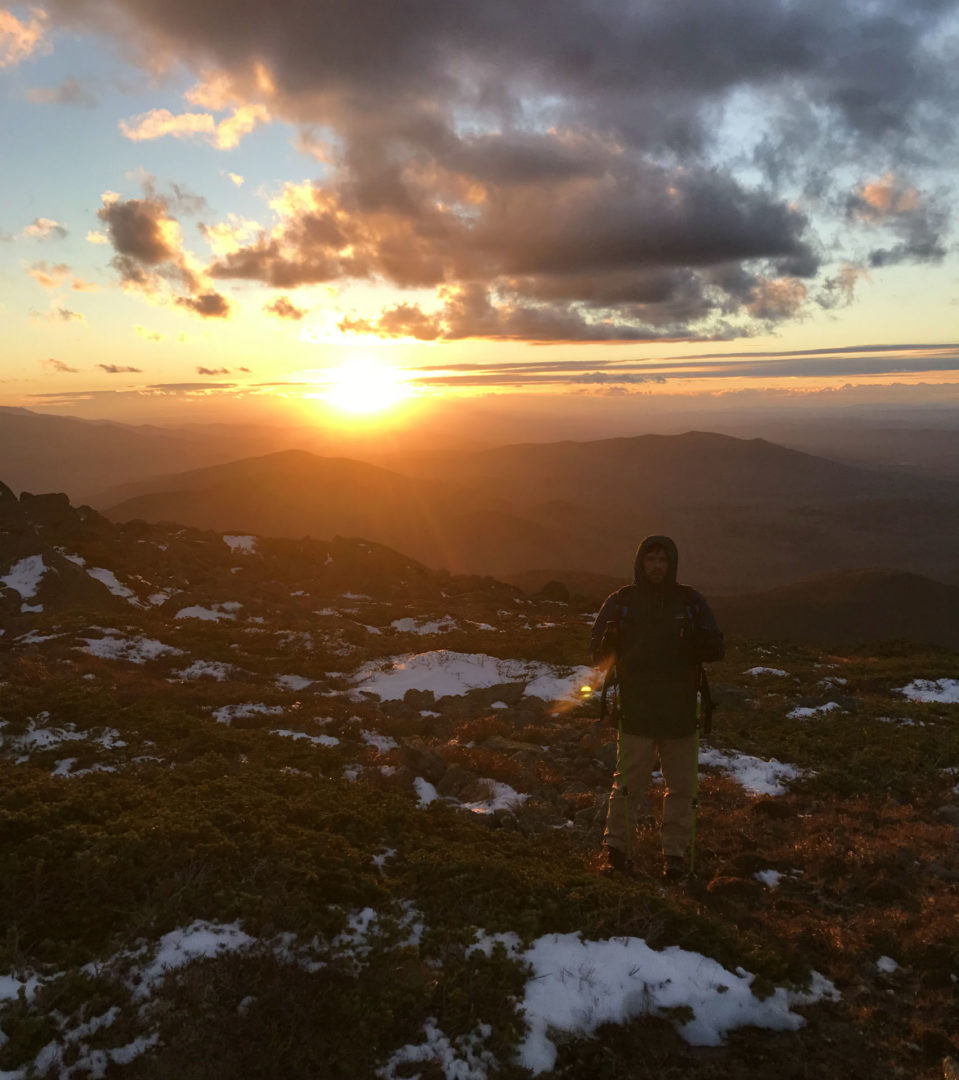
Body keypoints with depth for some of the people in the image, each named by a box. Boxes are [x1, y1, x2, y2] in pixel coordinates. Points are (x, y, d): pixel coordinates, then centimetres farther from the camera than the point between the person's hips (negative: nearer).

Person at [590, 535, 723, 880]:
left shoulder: (691, 602, 4)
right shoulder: (620, 602, 0)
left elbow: (717, 648, 1)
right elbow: (599, 654, 0)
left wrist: (699, 639, -21)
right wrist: (611, 641, -23)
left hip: (681, 712, 2)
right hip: (635, 712, -2)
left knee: (681, 786, 9)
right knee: (629, 784, 1)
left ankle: (674, 853, 23)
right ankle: (617, 846, 17)